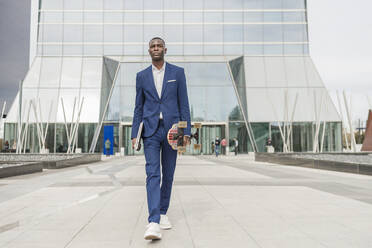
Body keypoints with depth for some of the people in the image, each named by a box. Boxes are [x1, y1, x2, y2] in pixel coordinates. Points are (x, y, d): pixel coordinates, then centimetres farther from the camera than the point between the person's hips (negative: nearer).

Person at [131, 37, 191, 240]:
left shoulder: (177, 72, 6)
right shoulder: (142, 76, 10)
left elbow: (183, 104, 3)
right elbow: (138, 108, 11)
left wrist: (186, 131, -4)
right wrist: (134, 134, 3)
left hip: (171, 130, 0)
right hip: (151, 131, 0)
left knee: (168, 175, 8)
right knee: (152, 174, -11)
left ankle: (163, 213, 25)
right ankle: (153, 222, -15)